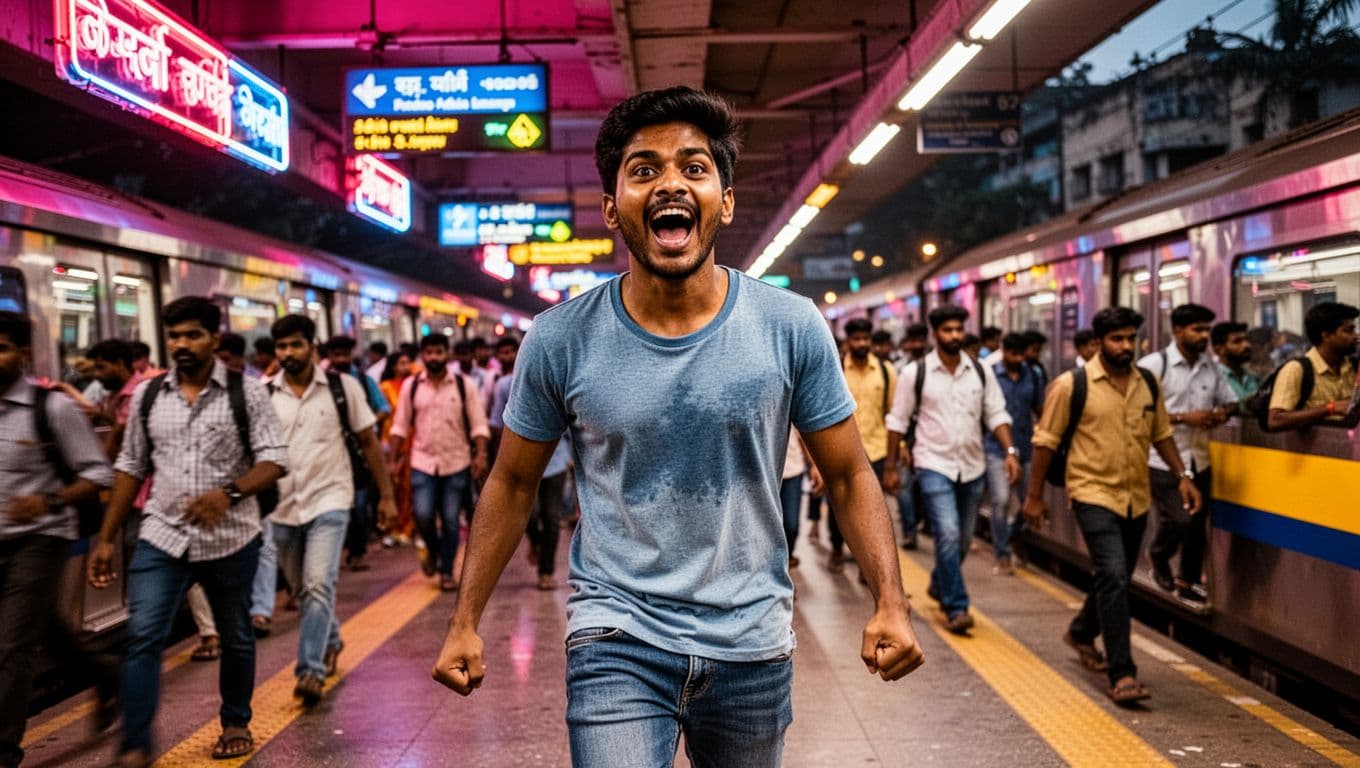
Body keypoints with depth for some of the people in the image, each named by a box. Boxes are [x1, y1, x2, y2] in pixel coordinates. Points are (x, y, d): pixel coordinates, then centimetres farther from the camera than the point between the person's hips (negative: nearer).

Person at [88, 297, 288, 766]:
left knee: (235, 638, 14)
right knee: (142, 637, -9)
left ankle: (236, 723, 35)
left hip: (231, 539, -1)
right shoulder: (147, 395, 4)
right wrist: (107, 538, 9)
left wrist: (230, 493, -31)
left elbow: (274, 461, -12)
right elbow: (130, 467, 10)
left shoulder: (246, 393, -7)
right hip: (162, 537, 2)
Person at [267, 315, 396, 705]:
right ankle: (330, 642, 41)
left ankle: (311, 670, -14)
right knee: (304, 589, 17)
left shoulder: (342, 387, -3)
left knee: (319, 584, -17)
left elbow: (369, 442, 4)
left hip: (328, 501, -3)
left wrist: (386, 495, 4)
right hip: (282, 507, 3)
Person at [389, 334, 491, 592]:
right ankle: (432, 550, 20)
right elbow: (400, 426, 7)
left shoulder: (464, 385, -1)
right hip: (423, 461, 1)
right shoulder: (411, 386, 3)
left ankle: (447, 571, 19)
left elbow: (479, 425, -1)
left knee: (451, 519, 3)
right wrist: (393, 459, 1)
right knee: (422, 513, -11)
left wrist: (481, 455, -13)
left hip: (457, 462, 0)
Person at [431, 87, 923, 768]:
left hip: (753, 645, 2)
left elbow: (848, 475, 0)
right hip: (616, 639, -1)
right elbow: (512, 484, 3)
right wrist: (465, 621, 1)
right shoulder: (558, 340, -9)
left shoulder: (792, 328, -9)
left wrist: (890, 601, -12)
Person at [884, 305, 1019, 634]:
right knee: (948, 535, -16)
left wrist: (1009, 451, -11)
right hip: (934, 466, -4)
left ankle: (939, 585, 40)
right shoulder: (915, 373, -5)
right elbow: (898, 422, 0)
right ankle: (956, 608, -7)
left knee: (963, 540, 14)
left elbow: (996, 414, 4)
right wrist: (891, 467, 0)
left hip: (972, 467, 4)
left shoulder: (981, 371, 4)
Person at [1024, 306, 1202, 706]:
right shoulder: (1072, 385, -10)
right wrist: (1034, 496, -4)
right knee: (1114, 577, -17)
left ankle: (1081, 633, 45)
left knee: (1115, 578, 18)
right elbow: (1045, 442, -5)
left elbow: (1161, 433, 18)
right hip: (1093, 493, -6)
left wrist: (1183, 475, 7)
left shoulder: (1148, 383, 6)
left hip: (1136, 497, 6)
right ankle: (1122, 674, -13)